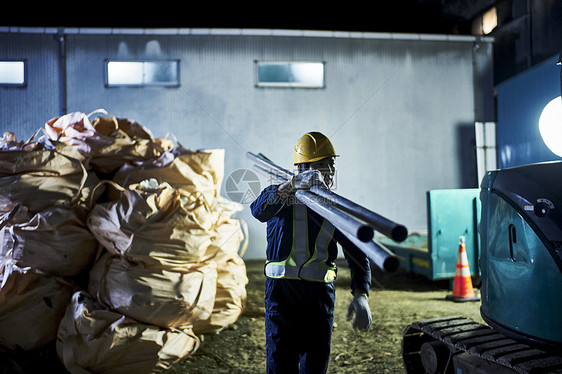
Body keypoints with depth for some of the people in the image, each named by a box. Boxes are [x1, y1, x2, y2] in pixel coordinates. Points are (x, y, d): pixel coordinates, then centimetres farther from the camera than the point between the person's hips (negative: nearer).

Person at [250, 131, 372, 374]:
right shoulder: (280, 193, 5)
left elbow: (357, 255, 4)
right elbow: (259, 211, -20)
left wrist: (360, 296, -11)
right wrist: (291, 185, -33)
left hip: (320, 293, 2)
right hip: (281, 290, -2)